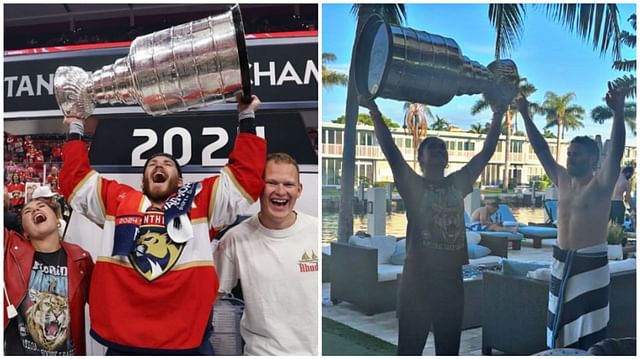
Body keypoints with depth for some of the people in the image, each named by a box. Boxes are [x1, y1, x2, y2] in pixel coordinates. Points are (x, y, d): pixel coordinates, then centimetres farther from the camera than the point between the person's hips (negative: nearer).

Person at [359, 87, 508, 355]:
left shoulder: (458, 183, 11)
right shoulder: (413, 185, -1)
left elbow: (486, 152, 10)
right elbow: (389, 149, -11)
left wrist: (498, 115, 5)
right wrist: (374, 111, -18)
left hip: (451, 276, 5)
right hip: (419, 276, -4)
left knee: (449, 348, 15)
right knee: (410, 347, 3)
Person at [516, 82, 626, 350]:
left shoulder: (601, 184, -10)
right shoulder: (562, 180, 6)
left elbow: (615, 152, -24)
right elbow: (542, 150, 7)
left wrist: (618, 114, -37)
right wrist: (525, 116, 4)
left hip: (590, 262, -6)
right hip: (561, 261, 7)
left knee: (588, 330, 1)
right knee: (560, 324, 15)